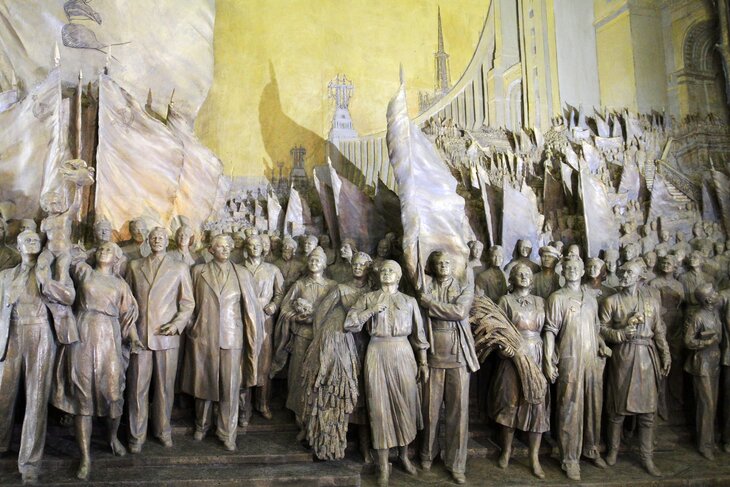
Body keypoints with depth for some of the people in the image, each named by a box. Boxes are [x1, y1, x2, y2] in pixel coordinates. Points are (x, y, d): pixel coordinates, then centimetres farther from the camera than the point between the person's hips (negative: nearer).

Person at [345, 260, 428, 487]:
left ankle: (404, 455, 27)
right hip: (377, 354, -1)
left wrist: (423, 363, 6)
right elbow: (349, 324, -7)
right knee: (380, 405, 1)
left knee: (405, 403, 6)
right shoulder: (367, 298, 4)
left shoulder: (410, 301, 8)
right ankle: (383, 465, 11)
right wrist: (373, 309, -15)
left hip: (403, 354, 1)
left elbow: (418, 334, 9)